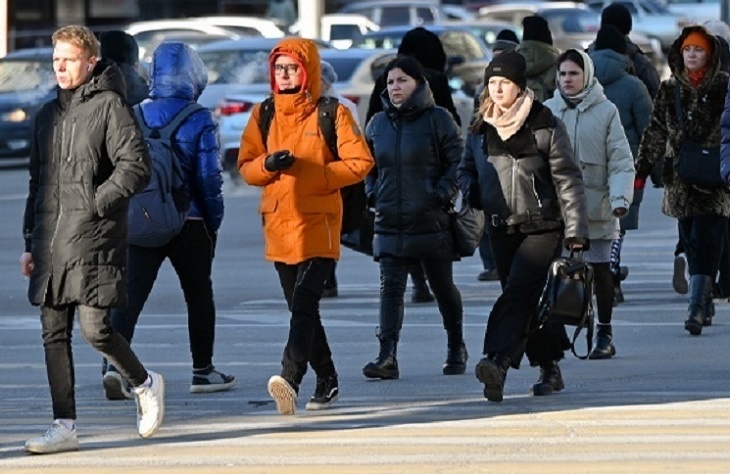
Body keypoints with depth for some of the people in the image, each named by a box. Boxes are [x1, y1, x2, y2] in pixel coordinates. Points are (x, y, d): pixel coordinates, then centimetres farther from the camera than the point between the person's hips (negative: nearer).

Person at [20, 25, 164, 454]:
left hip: (94, 240, -7)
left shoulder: (110, 106, -4)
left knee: (95, 327, -10)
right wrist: (30, 241, 18)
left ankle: (145, 384, 16)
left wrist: (95, 204, -14)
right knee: (54, 334, 3)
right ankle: (65, 427, 5)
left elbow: (137, 166, -12)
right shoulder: (48, 115, 18)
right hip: (51, 241, 7)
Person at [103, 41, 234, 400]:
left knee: (130, 293, -4)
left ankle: (115, 366, -22)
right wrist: (214, 222, 3)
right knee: (199, 295, 15)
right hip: (189, 223, -2)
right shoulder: (199, 121, -7)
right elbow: (209, 177, -8)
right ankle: (203, 371, 23)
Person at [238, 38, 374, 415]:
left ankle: (290, 379, -32)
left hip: (318, 224, -6)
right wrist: (268, 164, -12)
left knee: (304, 303, -19)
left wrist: (309, 171, -14)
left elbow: (360, 163, -6)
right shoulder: (264, 115, 12)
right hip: (279, 224, 6)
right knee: (301, 309, 12)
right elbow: (246, 165, 11)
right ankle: (327, 383, 23)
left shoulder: (332, 114, -1)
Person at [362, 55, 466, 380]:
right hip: (390, 223, 3)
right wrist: (372, 194, 5)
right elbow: (369, 165, 22)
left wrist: (442, 195, -15)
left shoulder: (437, 120, -4)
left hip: (431, 221, -3)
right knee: (391, 289, -9)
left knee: (443, 288, 10)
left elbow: (457, 162, -4)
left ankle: (456, 350, 28)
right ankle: (387, 357, -16)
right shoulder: (378, 124, 10)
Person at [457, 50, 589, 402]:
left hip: (542, 227, -5)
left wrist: (576, 231, -12)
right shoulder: (480, 129, 9)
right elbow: (466, 170, 24)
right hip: (502, 228, 5)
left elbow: (568, 179, -6)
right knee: (526, 303, 7)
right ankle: (549, 369, 18)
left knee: (518, 292, -20)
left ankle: (498, 362, -35)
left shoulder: (546, 126, -6)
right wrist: (472, 191, 0)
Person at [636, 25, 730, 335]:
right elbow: (656, 133, 11)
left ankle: (697, 308, -19)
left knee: (704, 242, -13)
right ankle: (704, 305, 17)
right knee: (691, 243, 6)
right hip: (681, 179, 4)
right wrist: (641, 170, 4)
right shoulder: (670, 90, 10)